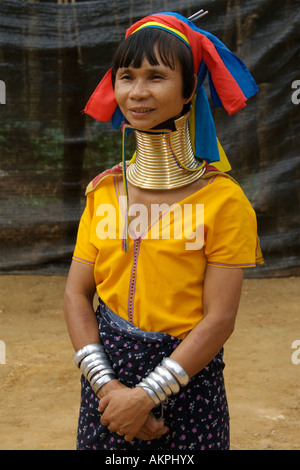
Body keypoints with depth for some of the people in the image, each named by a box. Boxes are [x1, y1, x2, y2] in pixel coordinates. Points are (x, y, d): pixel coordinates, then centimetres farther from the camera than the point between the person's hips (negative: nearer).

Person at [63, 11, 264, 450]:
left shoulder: (221, 199, -11)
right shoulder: (103, 191, 2)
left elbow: (219, 319, -13)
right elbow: (77, 294, 1)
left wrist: (147, 395, -15)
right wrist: (106, 383, -12)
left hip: (186, 373, -3)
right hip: (108, 368, 3)